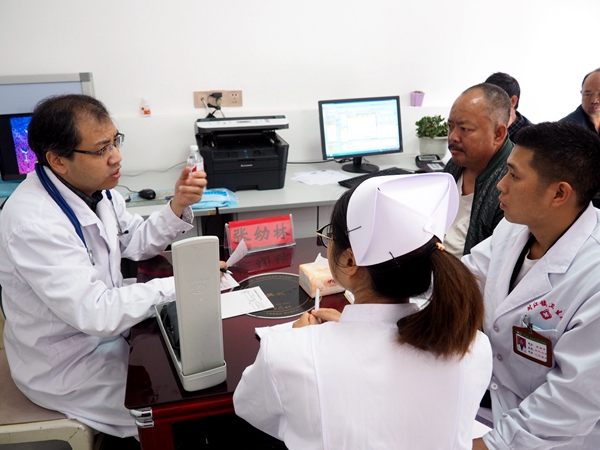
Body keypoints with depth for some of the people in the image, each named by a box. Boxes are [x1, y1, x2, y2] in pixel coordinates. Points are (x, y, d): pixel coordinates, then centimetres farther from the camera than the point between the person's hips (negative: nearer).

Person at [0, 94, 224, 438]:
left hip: (107, 330, 8)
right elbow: (95, 313, -33)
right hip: (69, 368, -8)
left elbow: (138, 244, 7)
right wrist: (178, 285, -27)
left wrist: (178, 206, -10)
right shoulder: (33, 223, -32)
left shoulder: (96, 188, -5)